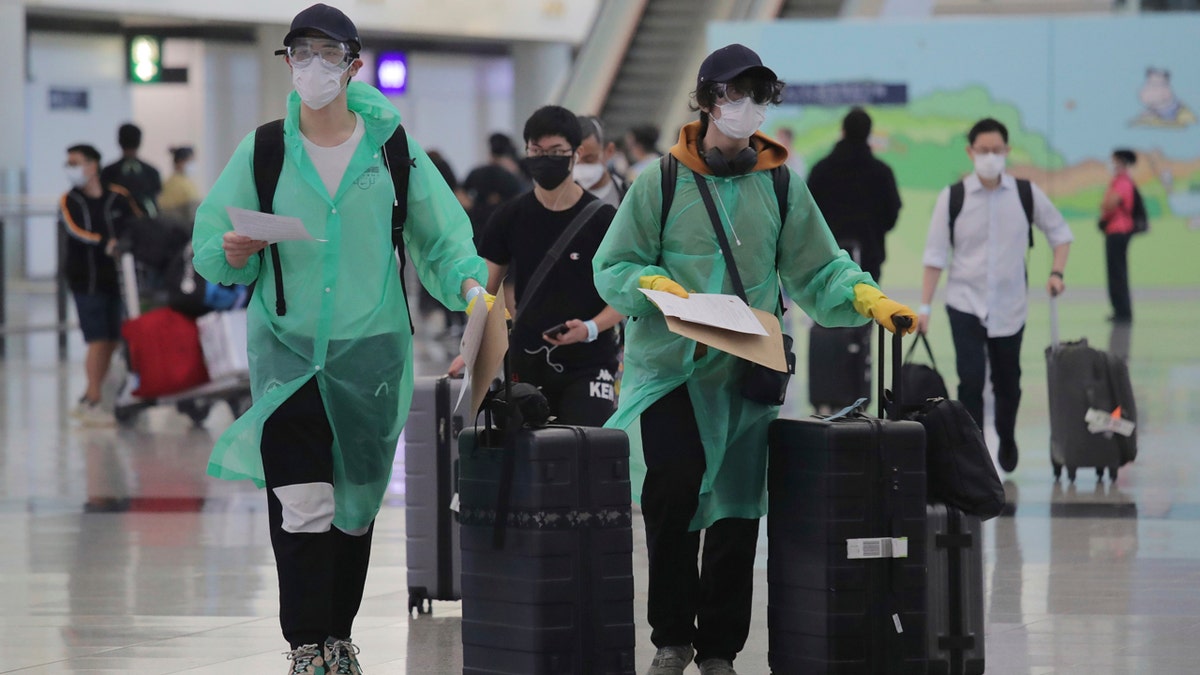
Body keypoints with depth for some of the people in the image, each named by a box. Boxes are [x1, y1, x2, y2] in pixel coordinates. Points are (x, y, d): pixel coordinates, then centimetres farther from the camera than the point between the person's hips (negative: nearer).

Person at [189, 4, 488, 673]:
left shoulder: (393, 147, 1)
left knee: (356, 502, 9)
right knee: (301, 503, -13)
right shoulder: (263, 151, 1)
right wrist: (232, 254, -17)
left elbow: (442, 235, 4)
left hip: (371, 351, 1)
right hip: (290, 348, -1)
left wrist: (467, 280, -15)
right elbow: (211, 249, 5)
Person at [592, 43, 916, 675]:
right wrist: (660, 289, -17)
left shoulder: (782, 185, 7)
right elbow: (613, 267, 3)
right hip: (668, 365, -3)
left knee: (737, 510, 5)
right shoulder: (661, 181, -1)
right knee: (674, 479, -23)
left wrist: (868, 298, -9)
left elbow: (817, 269, 9)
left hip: (746, 373, 3)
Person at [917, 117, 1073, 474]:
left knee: (1007, 383, 14)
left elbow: (1060, 233, 10)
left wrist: (1057, 272, -6)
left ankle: (1007, 441, 41)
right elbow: (935, 255, -4)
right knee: (970, 383, -13)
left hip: (1010, 306, 2)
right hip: (966, 304, -2)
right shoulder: (953, 197, -7)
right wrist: (924, 306, -7)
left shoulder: (1026, 194, -3)